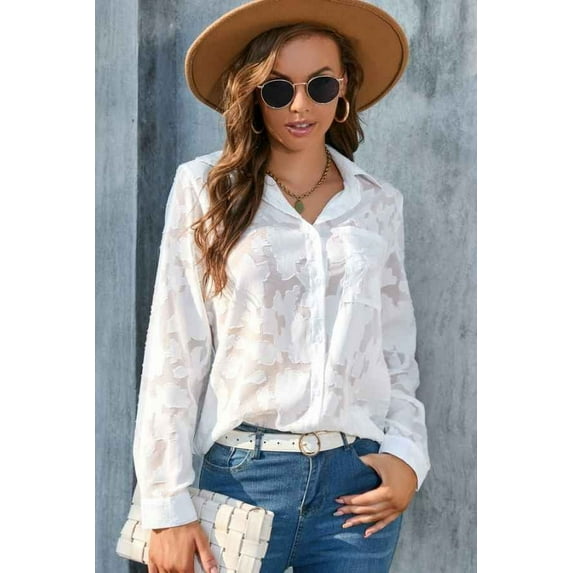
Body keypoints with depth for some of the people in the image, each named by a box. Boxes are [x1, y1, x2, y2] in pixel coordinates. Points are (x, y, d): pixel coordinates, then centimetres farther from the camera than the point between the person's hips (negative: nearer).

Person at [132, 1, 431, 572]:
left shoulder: (379, 203, 7)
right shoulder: (204, 188, -2)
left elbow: (397, 350, 12)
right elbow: (174, 353, -4)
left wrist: (407, 452, -3)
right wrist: (168, 504, -7)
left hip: (359, 479, 3)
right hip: (243, 474, -2)